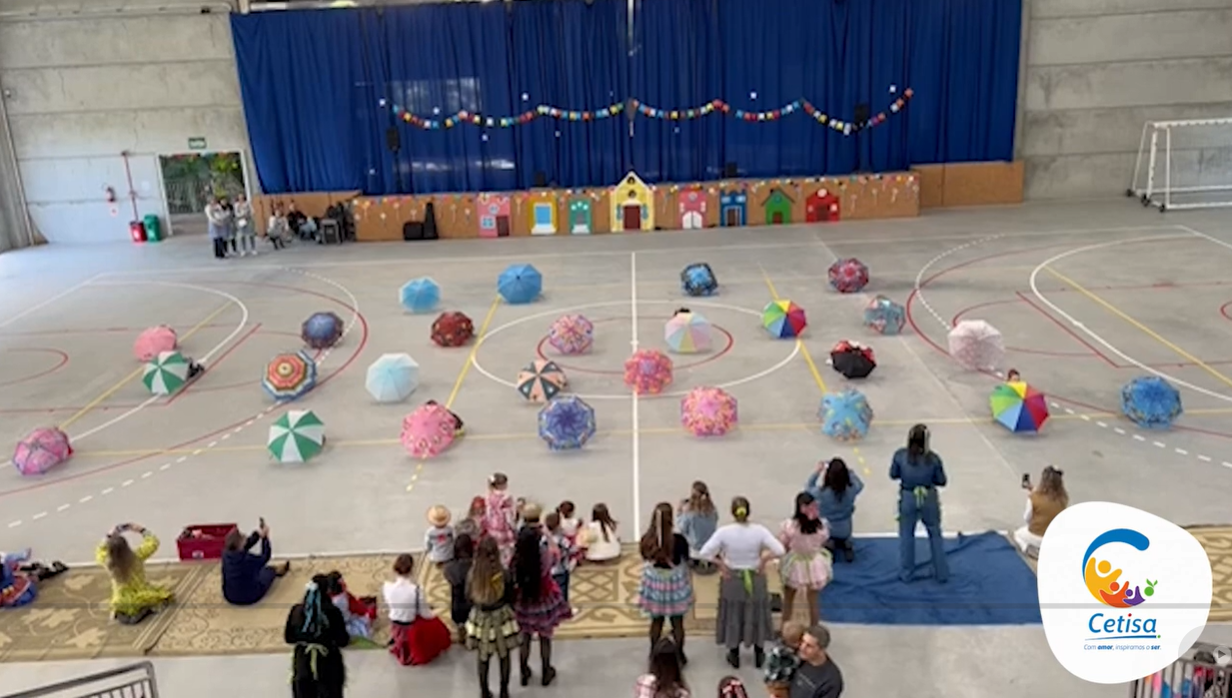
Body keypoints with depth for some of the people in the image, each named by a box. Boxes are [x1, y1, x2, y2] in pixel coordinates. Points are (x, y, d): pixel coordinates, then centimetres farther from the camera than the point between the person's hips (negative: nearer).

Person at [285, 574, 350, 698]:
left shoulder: (296, 610, -6)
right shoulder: (332, 611, -16)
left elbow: (288, 638, 6)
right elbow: (342, 641, -10)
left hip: (303, 664, 3)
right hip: (328, 665, -3)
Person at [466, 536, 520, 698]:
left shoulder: (472, 574, -17)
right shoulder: (504, 573, -21)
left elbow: (469, 597, -2)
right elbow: (510, 598, -8)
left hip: (480, 618, 1)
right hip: (501, 617, -1)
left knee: (483, 658, 20)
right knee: (505, 656, 19)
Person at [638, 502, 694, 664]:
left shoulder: (646, 540, -15)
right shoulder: (678, 540, -23)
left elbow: (646, 559, 1)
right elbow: (686, 561, -8)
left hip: (654, 582, 3)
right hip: (674, 582, -3)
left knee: (656, 620, 19)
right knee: (677, 621, 14)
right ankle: (679, 655, 27)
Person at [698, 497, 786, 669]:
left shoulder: (724, 532, -20)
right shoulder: (759, 530, -18)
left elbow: (704, 553, -24)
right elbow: (780, 551, -23)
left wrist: (720, 563, -9)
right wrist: (764, 558, -7)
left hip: (732, 580, 0)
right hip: (755, 579, 1)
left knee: (733, 616, 18)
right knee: (756, 615, 20)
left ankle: (734, 656, 33)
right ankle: (758, 655, 35)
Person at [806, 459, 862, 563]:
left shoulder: (822, 492, -31)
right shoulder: (851, 490, -25)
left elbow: (807, 488, -6)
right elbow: (860, 484, 2)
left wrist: (817, 471, -4)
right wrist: (848, 470, 1)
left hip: (826, 531, -2)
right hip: (845, 531, 2)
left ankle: (828, 547, 8)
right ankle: (846, 545, 10)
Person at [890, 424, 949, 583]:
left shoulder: (900, 455, -16)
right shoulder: (933, 458, -17)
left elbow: (893, 475, -3)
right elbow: (941, 481, -7)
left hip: (908, 498, 0)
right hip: (929, 498, 0)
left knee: (906, 536, 17)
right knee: (935, 535, 18)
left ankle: (905, 574, 25)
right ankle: (942, 574, 28)